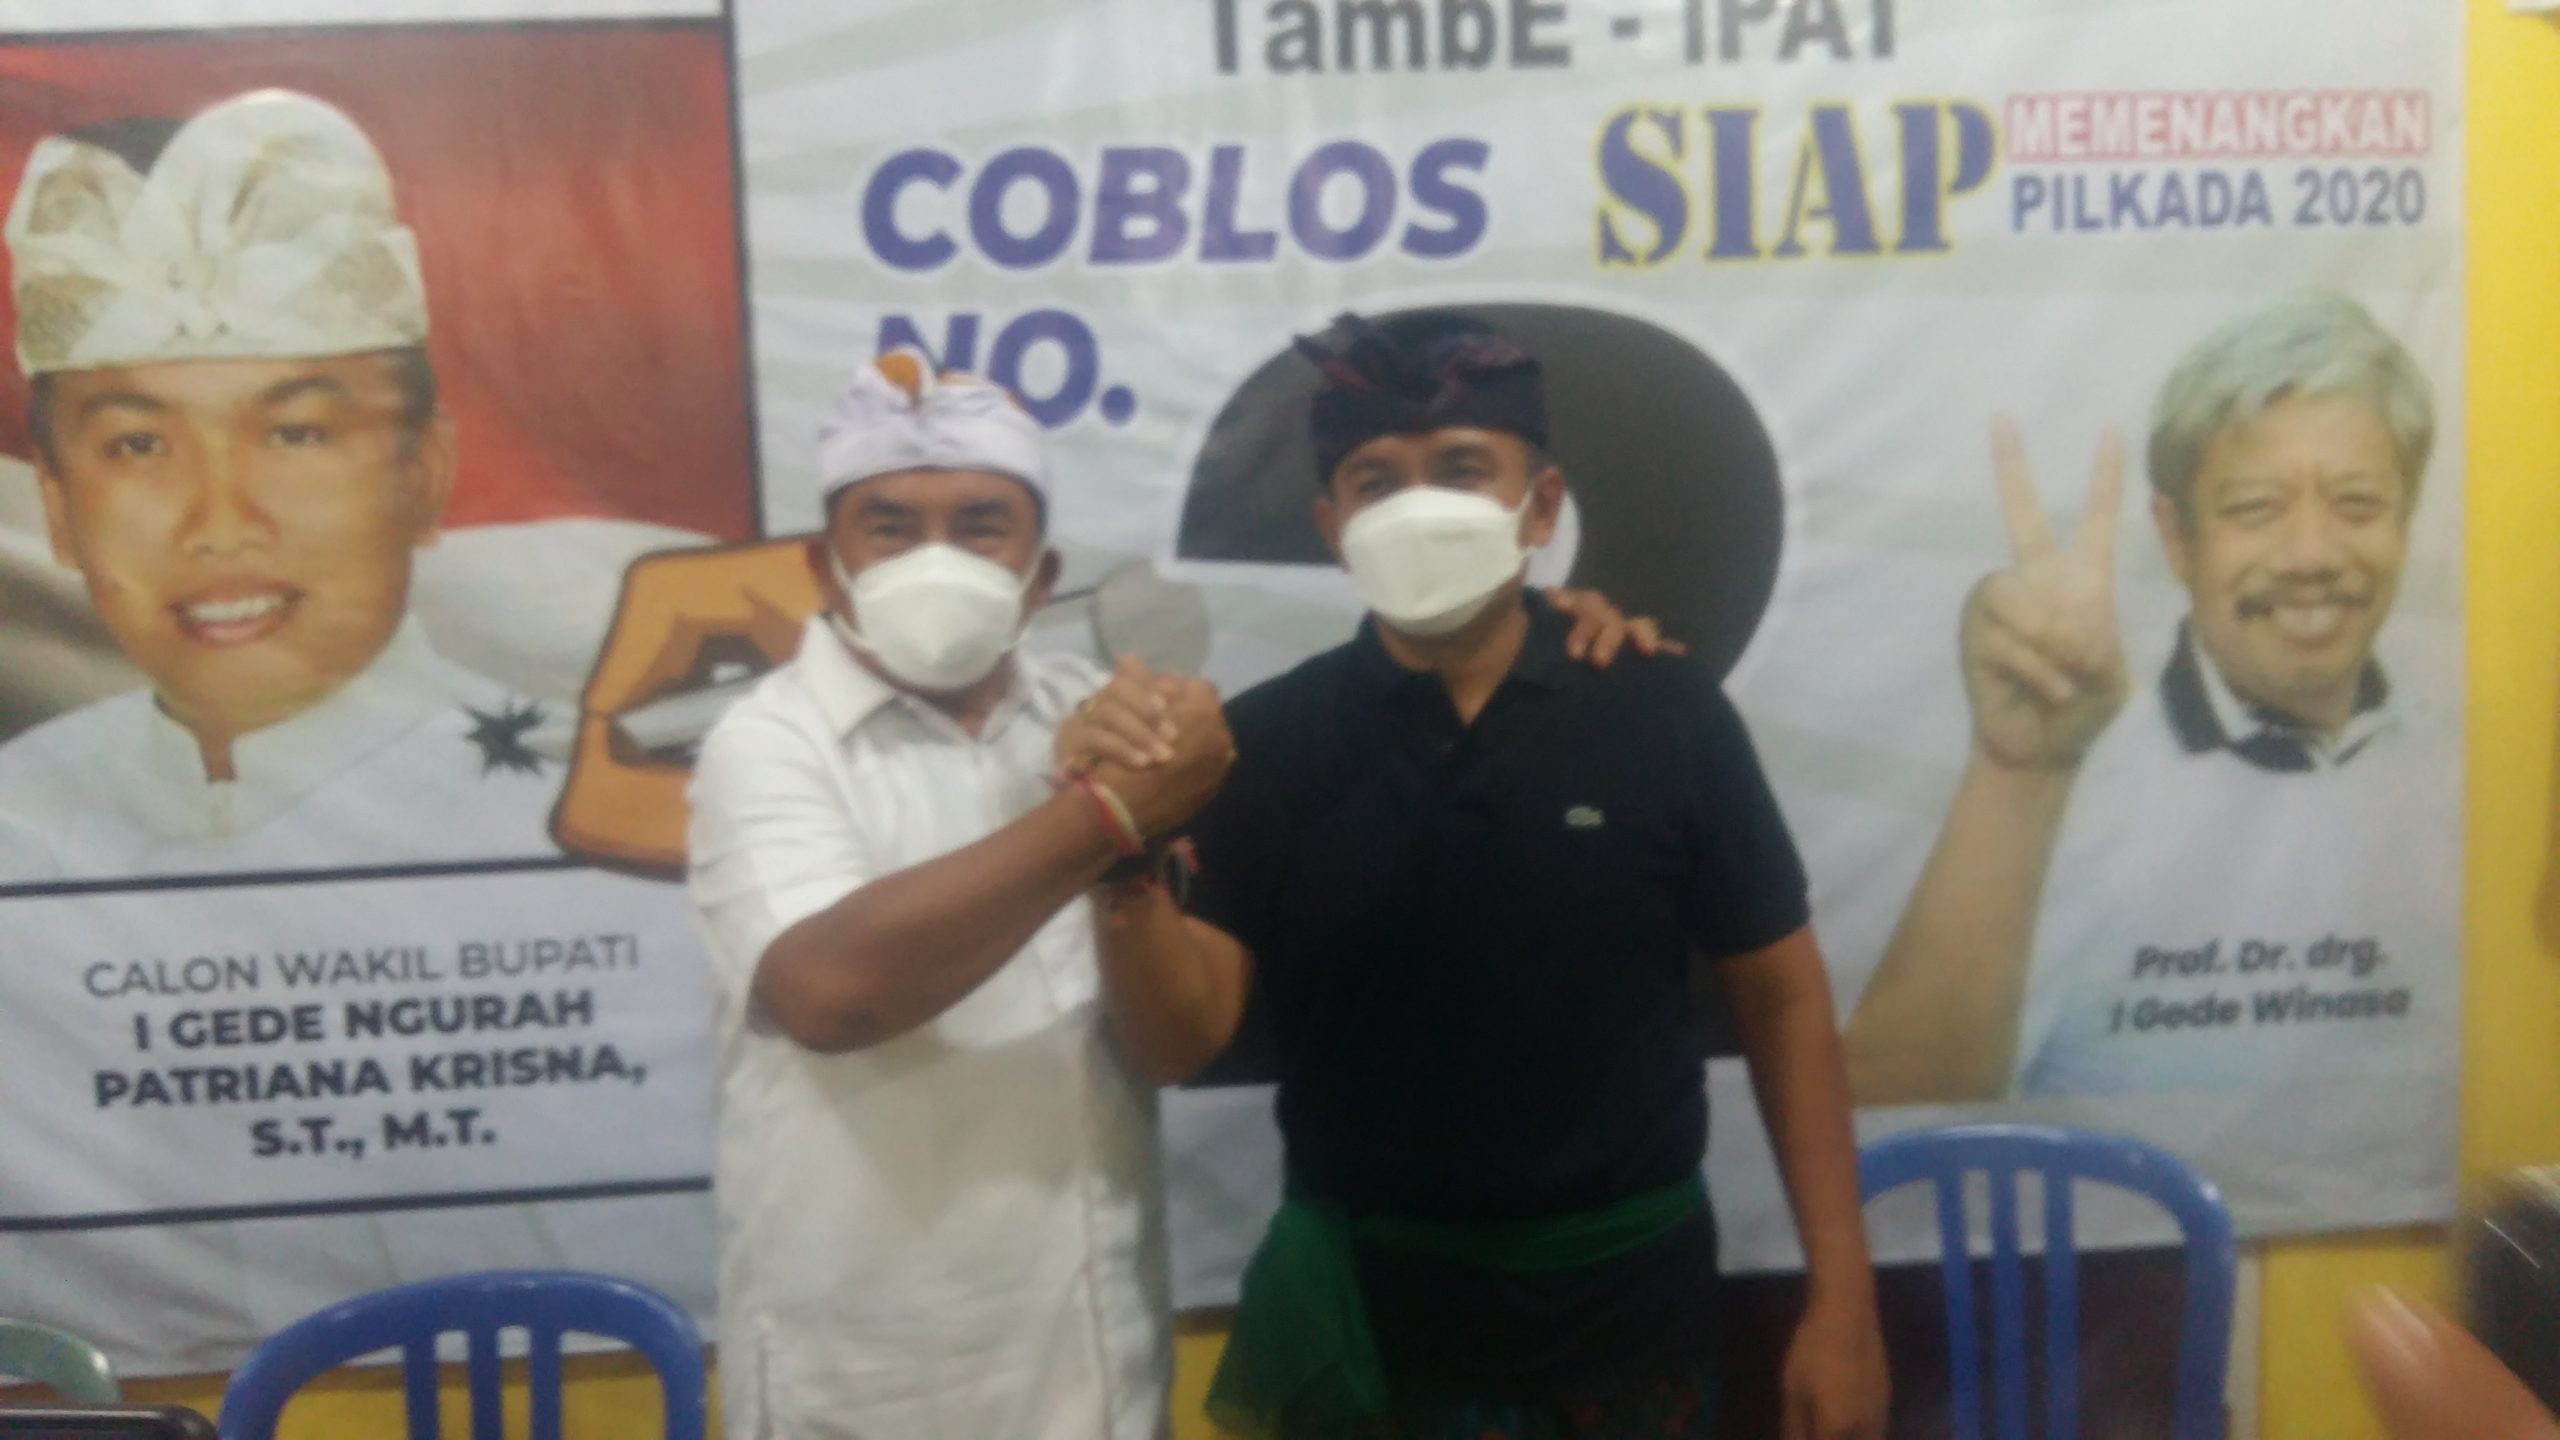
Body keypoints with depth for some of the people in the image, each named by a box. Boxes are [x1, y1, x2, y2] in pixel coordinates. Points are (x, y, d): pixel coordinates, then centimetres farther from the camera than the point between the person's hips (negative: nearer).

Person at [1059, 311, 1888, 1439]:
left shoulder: (1666, 717, -8)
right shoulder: (1266, 740, -7)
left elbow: (1782, 1000, -1)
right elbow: (1175, 1045, -11)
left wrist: (1841, 1298, -2)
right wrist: (1129, 858, -29)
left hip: (1624, 1297, 0)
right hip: (1360, 1304, 0)